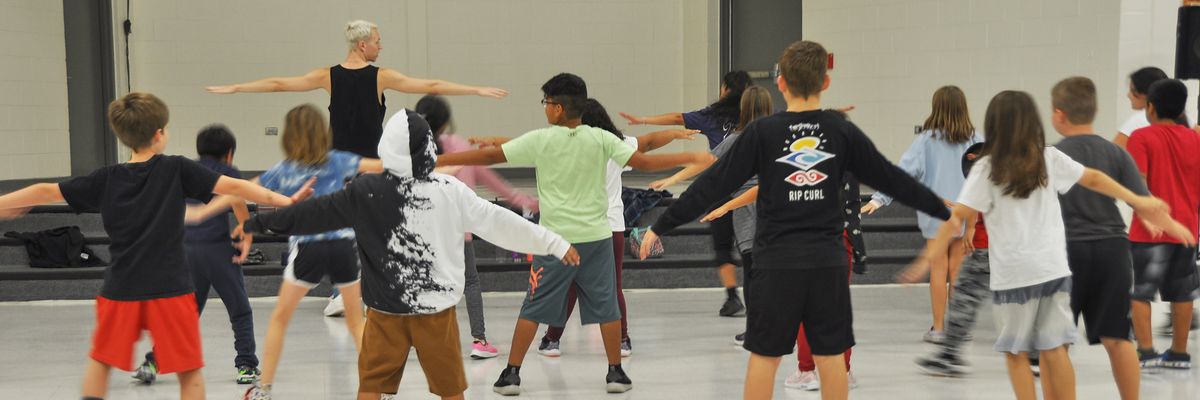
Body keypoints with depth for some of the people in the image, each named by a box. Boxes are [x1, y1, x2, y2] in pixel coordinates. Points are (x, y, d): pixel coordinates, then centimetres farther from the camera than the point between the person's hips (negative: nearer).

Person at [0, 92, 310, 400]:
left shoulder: (106, 179, 2)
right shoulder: (177, 169, -5)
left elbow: (46, 192, 9)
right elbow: (232, 187, -9)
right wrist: (286, 200, -8)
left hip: (120, 291, 3)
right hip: (170, 290, -3)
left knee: (101, 359, 25)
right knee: (189, 371, 6)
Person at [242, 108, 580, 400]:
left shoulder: (365, 192, -8)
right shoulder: (450, 190, -10)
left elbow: (316, 213, -1)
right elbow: (499, 222, -7)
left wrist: (261, 222, 13)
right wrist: (555, 244, 0)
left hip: (385, 310, 1)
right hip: (436, 310, 0)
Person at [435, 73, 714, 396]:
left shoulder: (540, 140, -7)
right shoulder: (601, 139, -3)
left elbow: (489, 156, -7)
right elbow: (644, 163, -4)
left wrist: (437, 161, 0)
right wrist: (693, 158, 5)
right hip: (596, 237, 1)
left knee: (533, 309, 7)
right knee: (607, 308, 11)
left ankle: (511, 374, 10)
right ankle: (616, 372, 15)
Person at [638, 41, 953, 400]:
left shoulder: (762, 132, -5)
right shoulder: (842, 131, 0)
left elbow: (714, 184, -5)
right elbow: (891, 178, 6)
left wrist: (661, 226, 2)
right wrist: (946, 212, 18)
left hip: (776, 262, -2)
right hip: (827, 261, 2)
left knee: (764, 355, 7)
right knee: (830, 356, 10)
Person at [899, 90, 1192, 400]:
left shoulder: (985, 170, -7)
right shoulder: (1050, 159, 4)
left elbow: (957, 219, -14)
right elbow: (1094, 179, 14)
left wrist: (927, 258, -15)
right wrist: (1138, 201, 25)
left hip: (1013, 275, -4)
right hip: (1054, 269, 4)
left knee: (1017, 354, 8)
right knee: (1054, 350, 11)